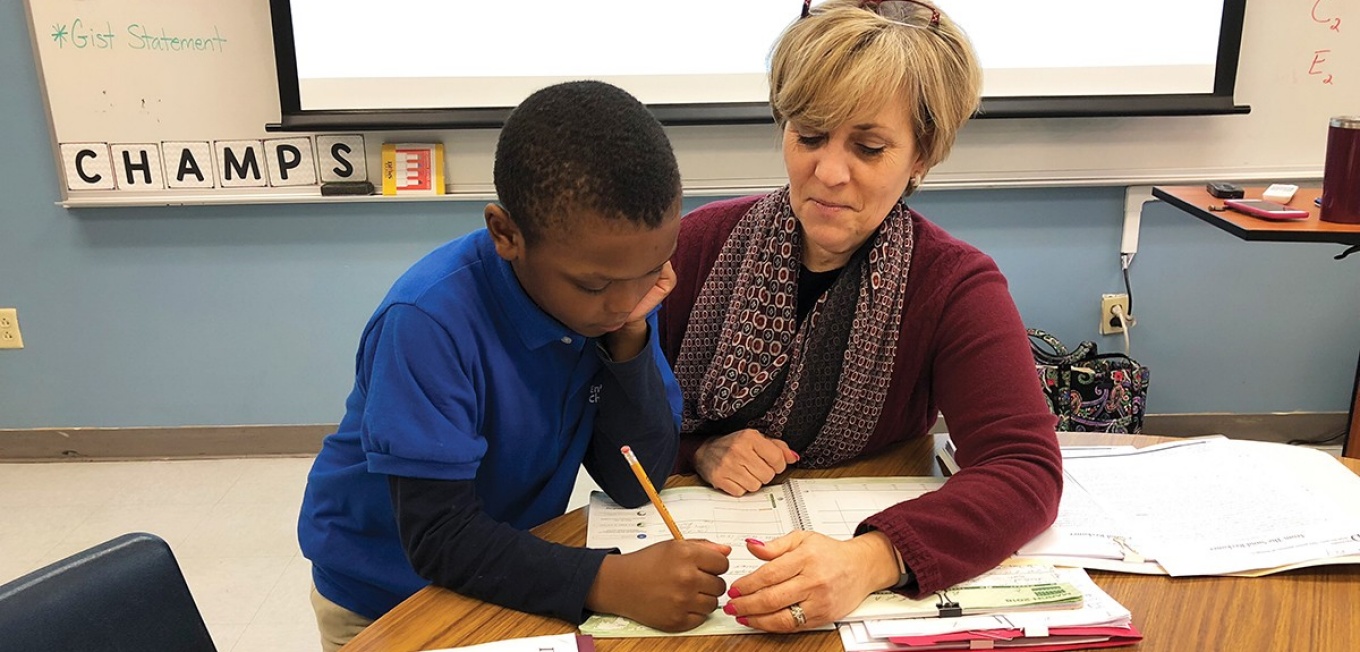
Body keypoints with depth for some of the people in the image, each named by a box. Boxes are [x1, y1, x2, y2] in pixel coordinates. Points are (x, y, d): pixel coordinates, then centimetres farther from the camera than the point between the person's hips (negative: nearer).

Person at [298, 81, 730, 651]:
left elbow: (637, 483, -13)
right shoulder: (427, 321, -27)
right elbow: (438, 539, -26)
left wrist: (630, 341, -25)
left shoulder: (619, 282, -13)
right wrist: (605, 581, -37)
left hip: (515, 569, 4)